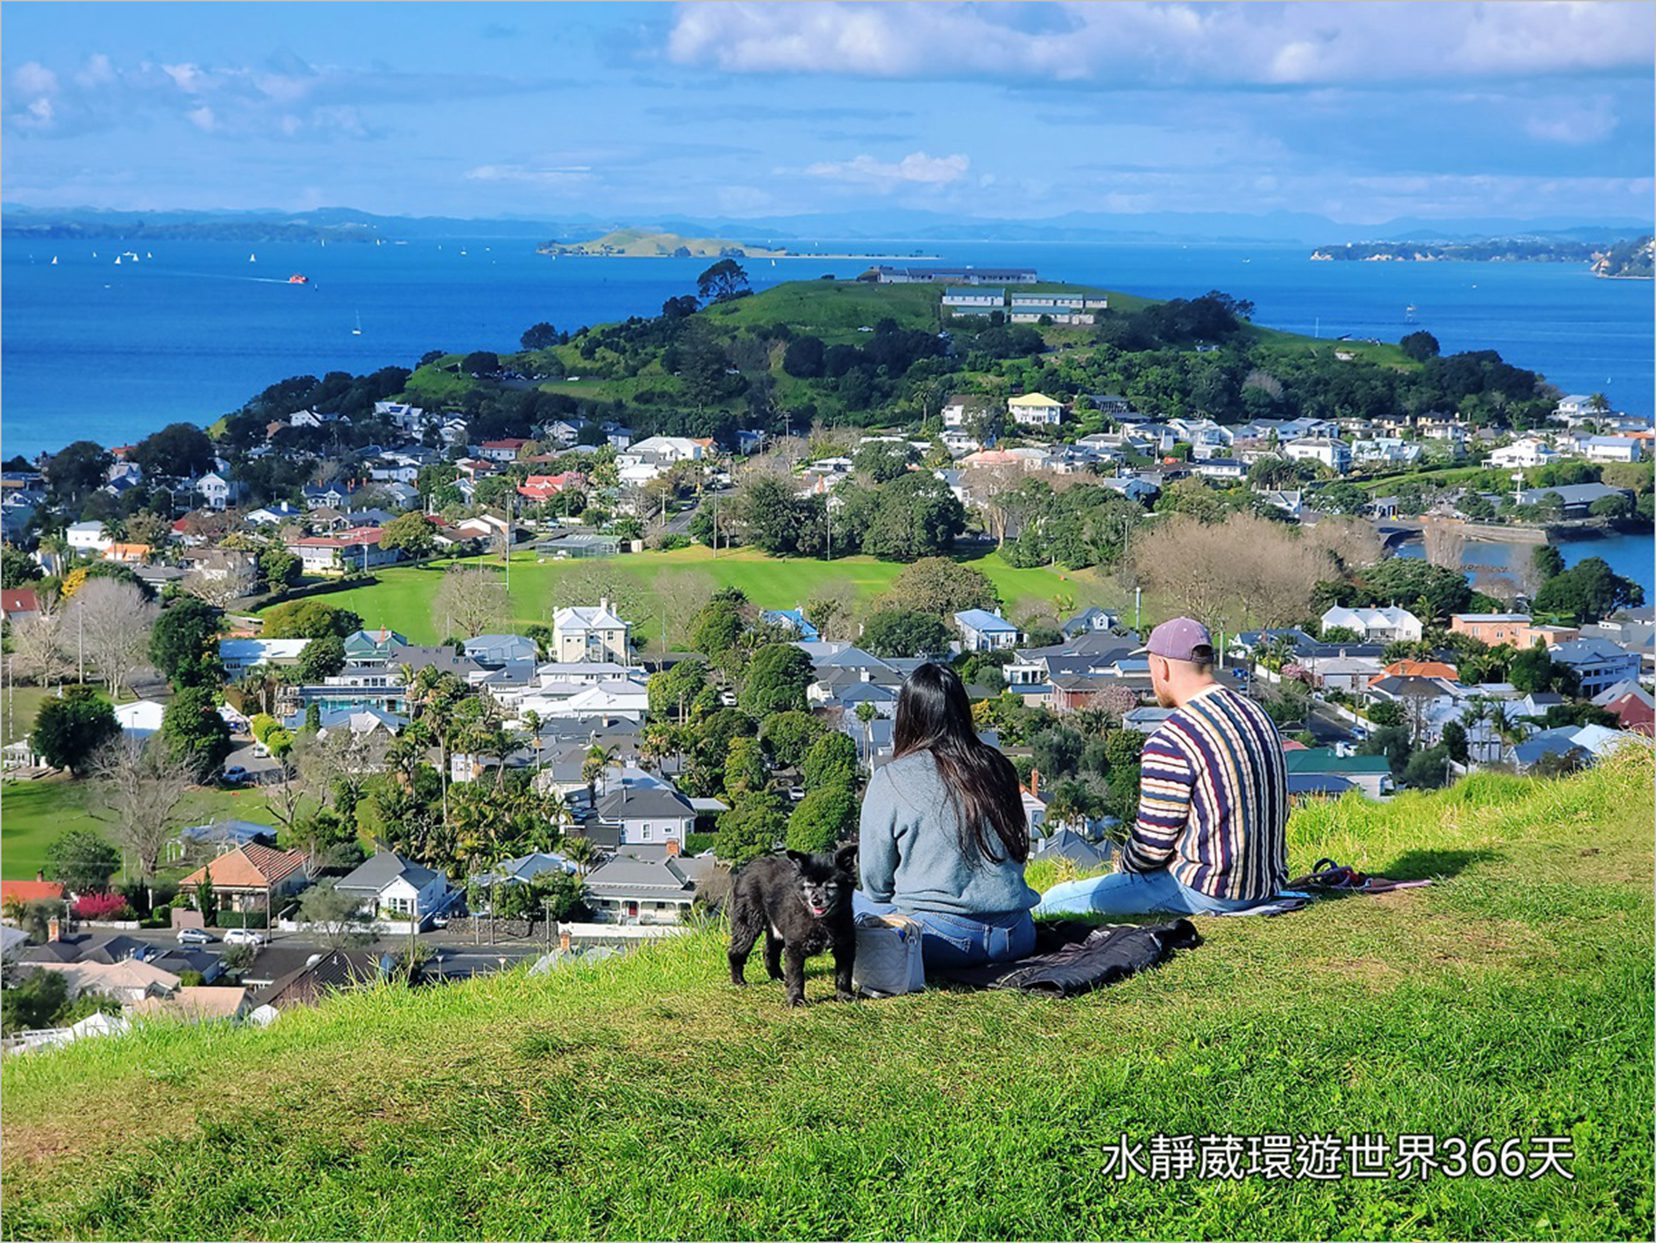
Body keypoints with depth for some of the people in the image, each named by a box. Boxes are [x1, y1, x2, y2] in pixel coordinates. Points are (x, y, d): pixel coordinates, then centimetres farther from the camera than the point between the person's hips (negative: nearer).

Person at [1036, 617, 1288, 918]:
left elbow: (1151, 846, -15)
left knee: (1052, 903, -7)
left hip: (1208, 892, -9)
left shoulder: (1171, 741, -18)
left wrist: (1126, 864, 9)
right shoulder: (1255, 713, 9)